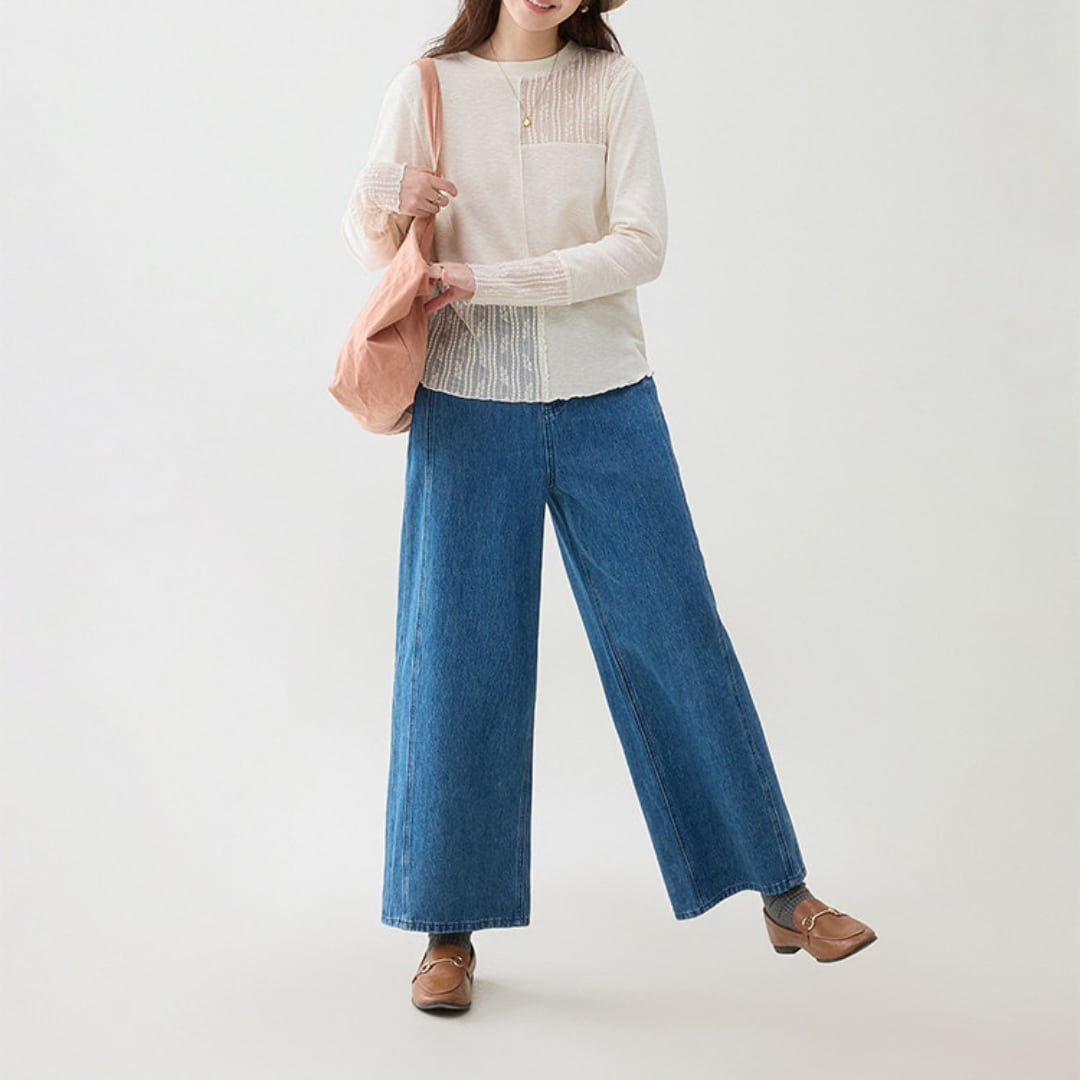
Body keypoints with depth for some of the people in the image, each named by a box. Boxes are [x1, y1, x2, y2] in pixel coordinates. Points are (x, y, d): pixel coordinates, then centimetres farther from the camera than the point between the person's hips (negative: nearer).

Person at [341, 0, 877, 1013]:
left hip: (606, 403, 0)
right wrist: (397, 209, -11)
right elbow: (363, 235, 11)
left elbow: (641, 246, -9)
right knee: (457, 656, 2)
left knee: (676, 636, 4)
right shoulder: (425, 89, 2)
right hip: (469, 406, 0)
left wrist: (487, 280, -14)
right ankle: (449, 931, 16)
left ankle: (783, 896, 16)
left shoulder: (612, 82, 1)